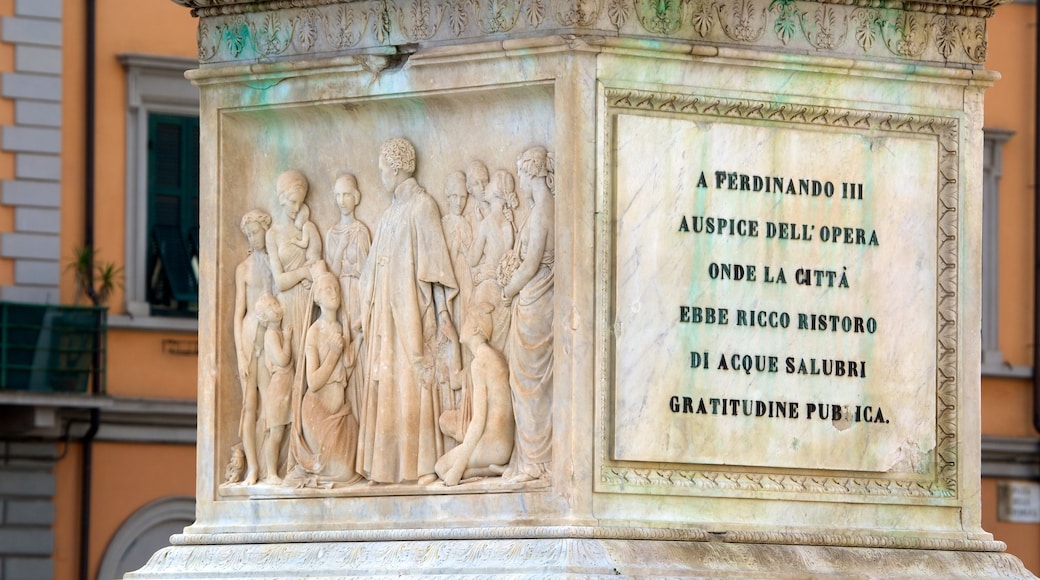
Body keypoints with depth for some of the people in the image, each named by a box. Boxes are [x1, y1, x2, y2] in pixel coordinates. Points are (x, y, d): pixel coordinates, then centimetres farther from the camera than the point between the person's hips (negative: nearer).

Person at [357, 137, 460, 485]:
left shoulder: (421, 207, -5)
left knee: (414, 383, -9)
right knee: (386, 385, 3)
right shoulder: (390, 215, 18)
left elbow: (433, 262, -11)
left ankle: (423, 465, -10)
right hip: (385, 313, 8)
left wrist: (441, 312, -16)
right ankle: (389, 465, 3)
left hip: (411, 311, -8)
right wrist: (367, 310, 15)